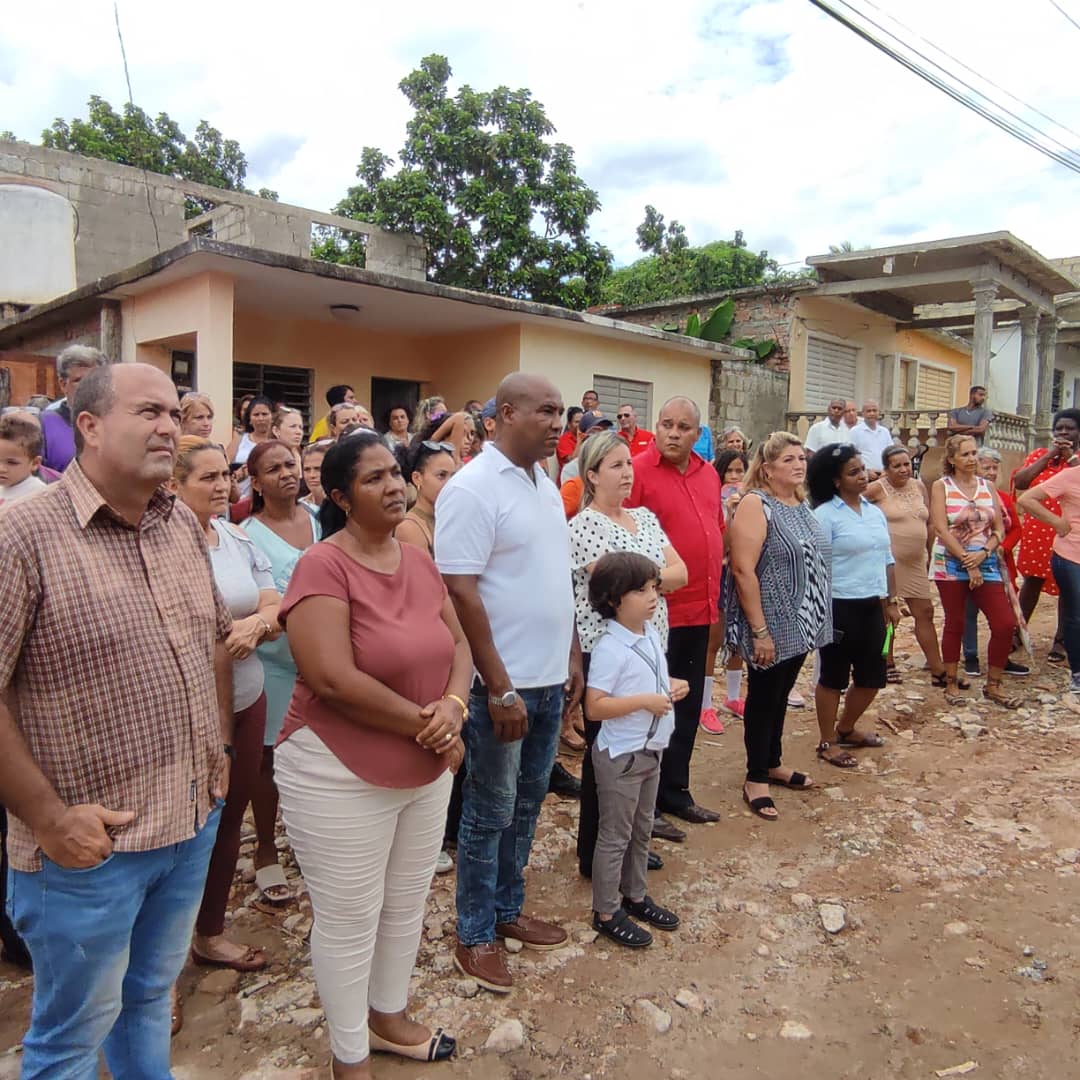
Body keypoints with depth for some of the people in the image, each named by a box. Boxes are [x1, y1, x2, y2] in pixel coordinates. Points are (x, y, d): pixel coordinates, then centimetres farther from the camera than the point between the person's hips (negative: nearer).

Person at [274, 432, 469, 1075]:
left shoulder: (420, 560, 3)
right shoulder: (322, 566, -20)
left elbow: (458, 643, 6)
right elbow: (334, 680, -27)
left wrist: (454, 705, -15)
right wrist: (423, 722, -19)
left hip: (427, 769, 7)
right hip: (341, 777, -7)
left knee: (407, 905, 23)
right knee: (350, 921, 12)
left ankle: (389, 1017, 48)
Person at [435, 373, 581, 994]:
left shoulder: (546, 484, 9)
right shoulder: (474, 489, -16)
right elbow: (461, 592, -20)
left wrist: (573, 658, 14)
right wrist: (499, 687, -20)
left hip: (551, 679, 8)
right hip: (503, 684, -8)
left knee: (527, 804, 19)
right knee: (491, 813, 7)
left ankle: (508, 909, 37)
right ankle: (476, 936, 26)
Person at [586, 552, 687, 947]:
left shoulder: (651, 635, 3)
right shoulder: (610, 648, -24)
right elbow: (595, 706, -26)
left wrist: (671, 685, -1)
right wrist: (645, 701, -27)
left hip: (651, 751, 9)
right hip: (620, 756, -8)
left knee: (641, 830, 22)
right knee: (615, 836, 6)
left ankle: (635, 896, 39)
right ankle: (606, 913, 21)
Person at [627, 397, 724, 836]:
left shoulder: (708, 474, 10)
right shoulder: (638, 471, -13)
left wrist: (712, 571, 15)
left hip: (699, 608, 8)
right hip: (657, 612, -8)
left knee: (688, 707, 18)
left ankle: (675, 791, 34)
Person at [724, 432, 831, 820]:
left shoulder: (801, 505, 9)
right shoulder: (755, 504, -16)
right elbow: (743, 570, -22)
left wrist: (812, 619, 17)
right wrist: (759, 631, -23)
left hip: (800, 623, 8)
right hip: (771, 626, -8)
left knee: (781, 695, 19)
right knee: (763, 697, 4)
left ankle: (773, 764, 35)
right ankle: (755, 779, 18)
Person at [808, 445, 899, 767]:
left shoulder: (875, 512, 10)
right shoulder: (825, 515, -11)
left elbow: (887, 560, 17)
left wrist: (892, 601, 14)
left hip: (872, 606, 7)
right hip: (840, 607, -7)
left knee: (872, 676, 14)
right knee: (834, 676, 4)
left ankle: (846, 729, 36)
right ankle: (828, 742, 19)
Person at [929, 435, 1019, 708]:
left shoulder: (987, 486, 9)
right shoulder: (941, 486, -2)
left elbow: (999, 529, 6)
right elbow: (941, 529, -11)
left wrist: (983, 553, -12)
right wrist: (967, 561, -15)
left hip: (986, 564, 3)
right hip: (950, 564, -3)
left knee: (1005, 623, -4)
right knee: (955, 625, 4)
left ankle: (993, 685, 11)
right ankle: (951, 684, 18)